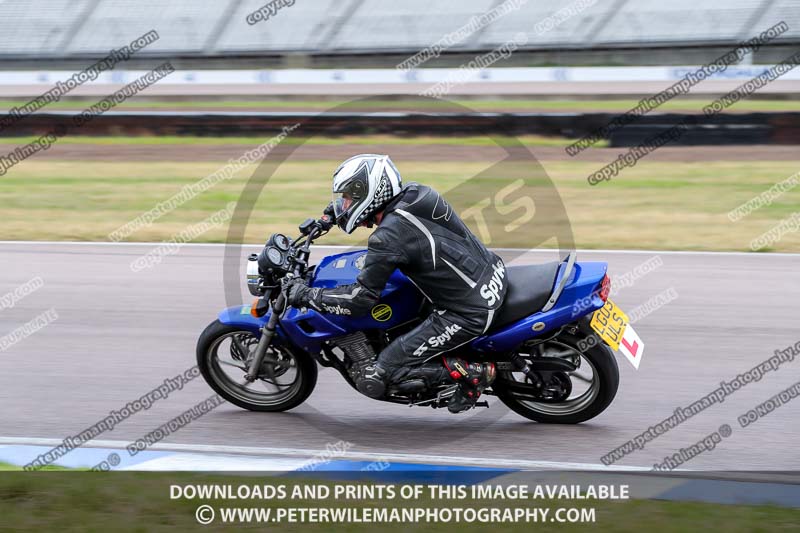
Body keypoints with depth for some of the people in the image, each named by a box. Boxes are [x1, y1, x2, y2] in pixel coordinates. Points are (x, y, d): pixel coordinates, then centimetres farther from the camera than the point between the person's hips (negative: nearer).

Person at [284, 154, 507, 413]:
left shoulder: (388, 237, -18)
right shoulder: (415, 193, 5)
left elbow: (361, 298, -13)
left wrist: (306, 295, -2)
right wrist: (329, 216, 35)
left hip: (470, 313, -9)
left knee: (373, 379, -7)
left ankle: (471, 372, -6)